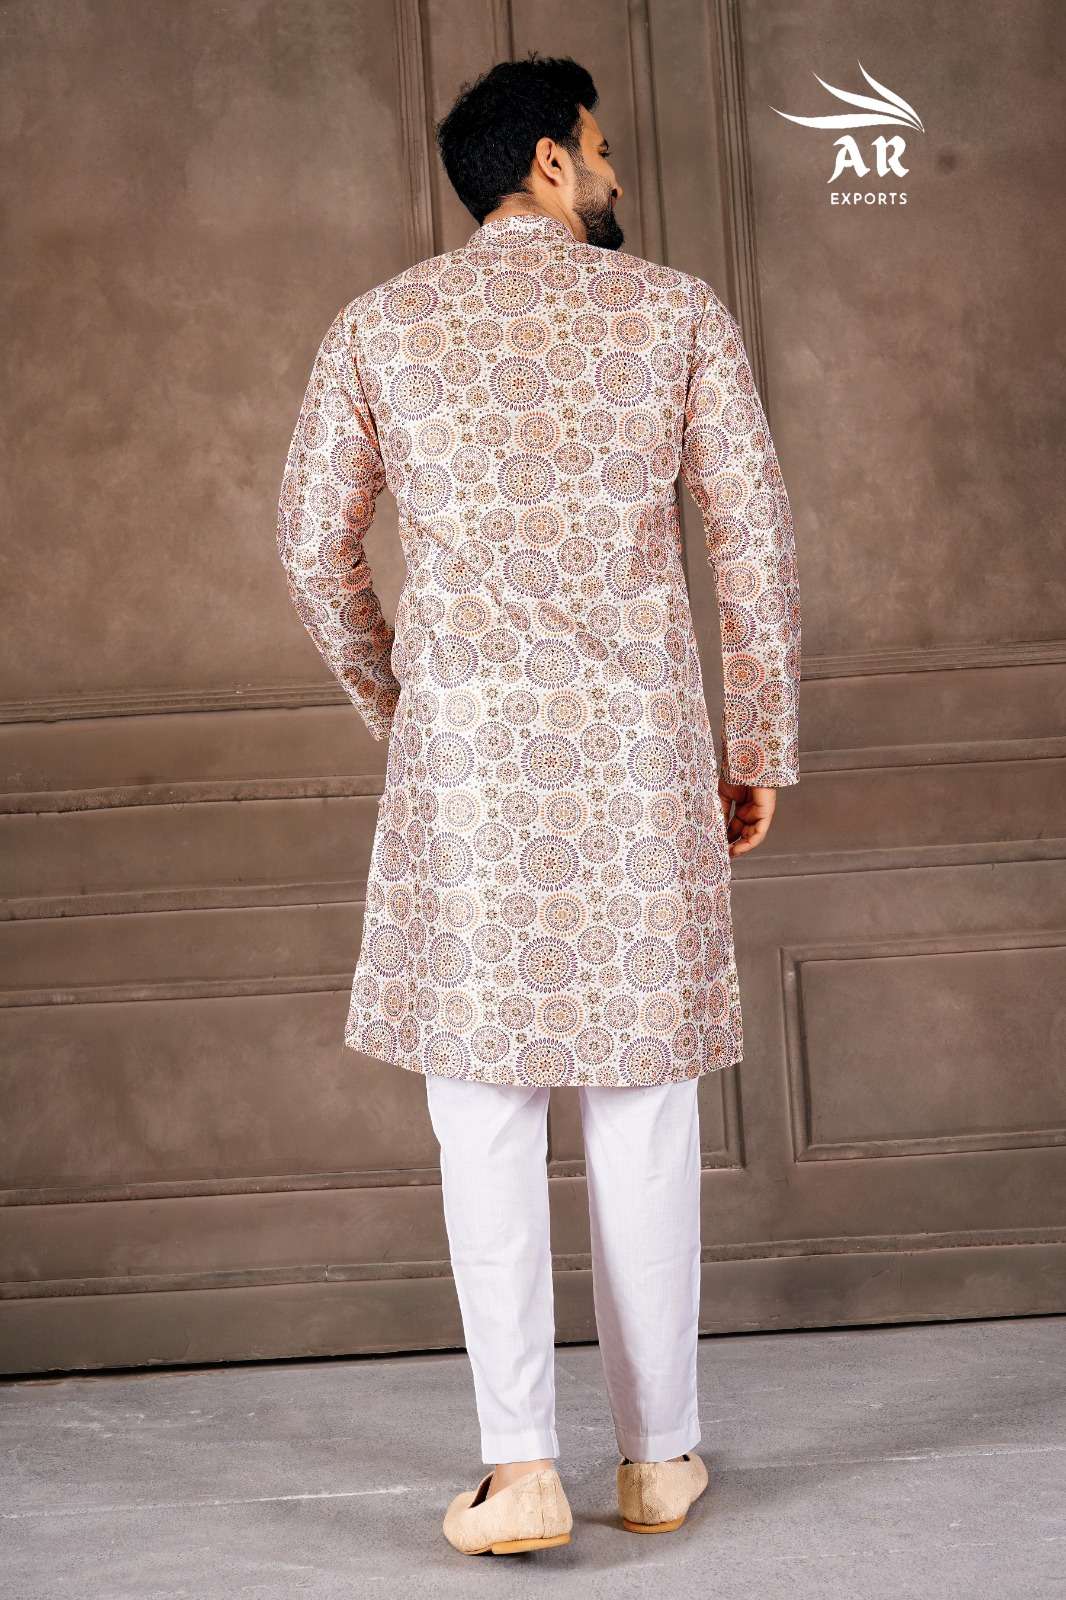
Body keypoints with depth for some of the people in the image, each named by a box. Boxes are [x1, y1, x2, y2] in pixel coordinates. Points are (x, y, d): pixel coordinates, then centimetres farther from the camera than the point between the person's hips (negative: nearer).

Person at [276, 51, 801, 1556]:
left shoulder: (377, 326, 7)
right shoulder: (676, 310, 4)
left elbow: (314, 546, 8)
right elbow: (756, 541, 1)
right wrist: (758, 748, 10)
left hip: (465, 755, 0)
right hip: (640, 751, 0)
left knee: (486, 1115, 5)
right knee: (644, 1104, 9)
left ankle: (520, 1469, 3)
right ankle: (660, 1456, 19)